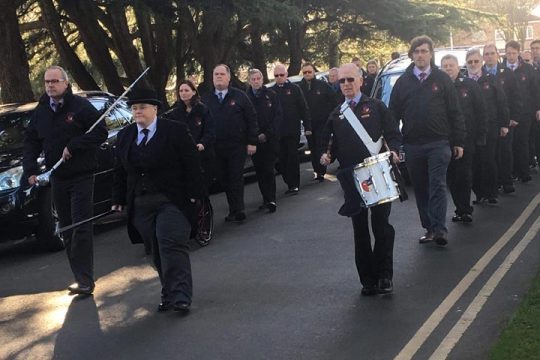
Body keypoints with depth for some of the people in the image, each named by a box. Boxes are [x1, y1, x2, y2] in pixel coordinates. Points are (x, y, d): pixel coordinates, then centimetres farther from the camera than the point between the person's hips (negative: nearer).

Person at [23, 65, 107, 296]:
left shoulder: (81, 106, -8)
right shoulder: (40, 111, 9)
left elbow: (101, 132, -13)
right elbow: (31, 142, 13)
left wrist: (73, 146, -20)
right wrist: (30, 169, 0)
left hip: (81, 177, -6)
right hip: (57, 179, 6)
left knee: (81, 229, -10)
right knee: (67, 230, 8)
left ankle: (84, 280, -8)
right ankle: (82, 278, 16)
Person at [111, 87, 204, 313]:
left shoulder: (176, 131, -3)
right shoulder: (124, 136, 12)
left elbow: (191, 164, -5)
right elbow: (119, 171, 15)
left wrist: (194, 194, -11)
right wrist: (118, 199, 10)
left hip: (172, 201, -5)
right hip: (140, 205, 5)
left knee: (172, 247, -15)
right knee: (156, 252, 7)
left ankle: (180, 297, -14)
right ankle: (169, 295, 15)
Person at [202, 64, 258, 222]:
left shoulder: (239, 96, 2)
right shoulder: (206, 99, 8)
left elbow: (251, 119, 0)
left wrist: (251, 142, -5)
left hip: (237, 146, -3)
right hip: (216, 148, 3)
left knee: (236, 179, -3)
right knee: (223, 179, 7)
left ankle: (237, 212, 1)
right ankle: (235, 210, 16)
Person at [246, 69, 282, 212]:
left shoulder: (271, 95, 2)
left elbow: (278, 116, -1)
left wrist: (266, 134, -9)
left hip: (270, 140, -2)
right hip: (254, 140, 2)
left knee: (268, 170, -9)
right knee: (260, 172, 5)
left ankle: (270, 199, -9)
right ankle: (268, 199, 13)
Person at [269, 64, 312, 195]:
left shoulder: (295, 89, 0)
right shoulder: (271, 91, 6)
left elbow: (304, 109, -1)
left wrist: (307, 126, -6)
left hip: (293, 130, -3)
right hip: (277, 132, 3)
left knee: (292, 158, 0)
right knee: (281, 159, 5)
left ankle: (294, 185, 8)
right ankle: (290, 183, 16)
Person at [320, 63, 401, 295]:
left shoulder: (376, 106, 5)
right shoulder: (336, 115, 14)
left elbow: (394, 134, 3)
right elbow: (331, 143, 19)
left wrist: (393, 150, -16)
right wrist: (327, 156, -2)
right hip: (350, 178, 3)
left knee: (381, 226, -3)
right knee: (360, 230, 6)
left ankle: (384, 276, 10)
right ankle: (367, 279, 15)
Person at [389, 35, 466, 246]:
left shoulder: (442, 79, 3)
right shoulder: (403, 82, 8)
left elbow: (454, 113, 3)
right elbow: (393, 114, 8)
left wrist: (458, 141, -1)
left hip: (438, 143, -2)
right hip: (412, 145, 3)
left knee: (437, 186, -8)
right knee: (420, 189, 7)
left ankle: (439, 229, -9)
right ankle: (429, 227, 16)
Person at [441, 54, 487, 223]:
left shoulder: (470, 85, 2)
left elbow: (481, 111, 2)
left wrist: (480, 136, -3)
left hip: (466, 139, -2)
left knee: (464, 175, -3)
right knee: (451, 177, 4)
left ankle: (464, 209, 6)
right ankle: (462, 209, 15)